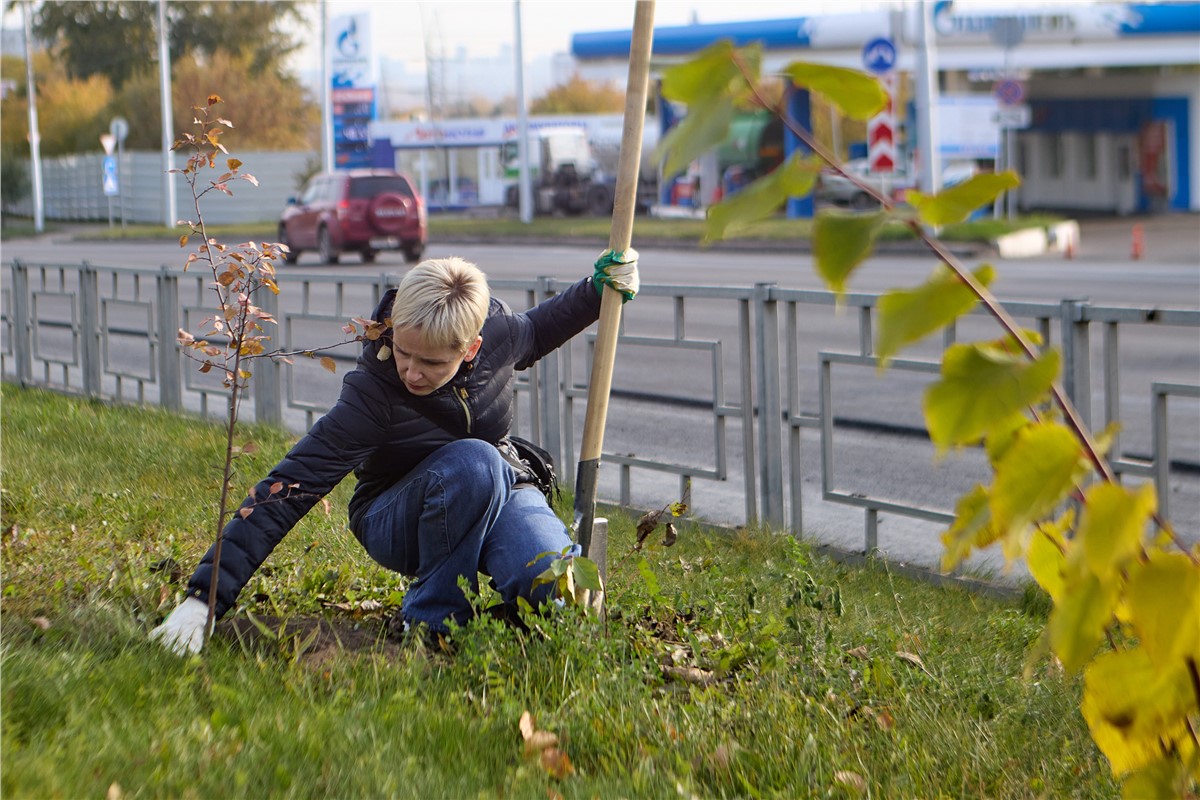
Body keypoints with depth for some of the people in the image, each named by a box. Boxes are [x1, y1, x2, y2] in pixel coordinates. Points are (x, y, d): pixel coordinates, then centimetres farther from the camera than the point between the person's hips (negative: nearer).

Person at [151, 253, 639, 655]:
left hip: (499, 493, 3)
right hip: (398, 523, -3)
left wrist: (598, 292, -1)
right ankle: (433, 621, -18)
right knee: (472, 462, -38)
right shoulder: (371, 397, -31)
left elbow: (530, 335, 11)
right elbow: (286, 492, -35)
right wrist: (205, 595, -42)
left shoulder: (494, 326, -18)